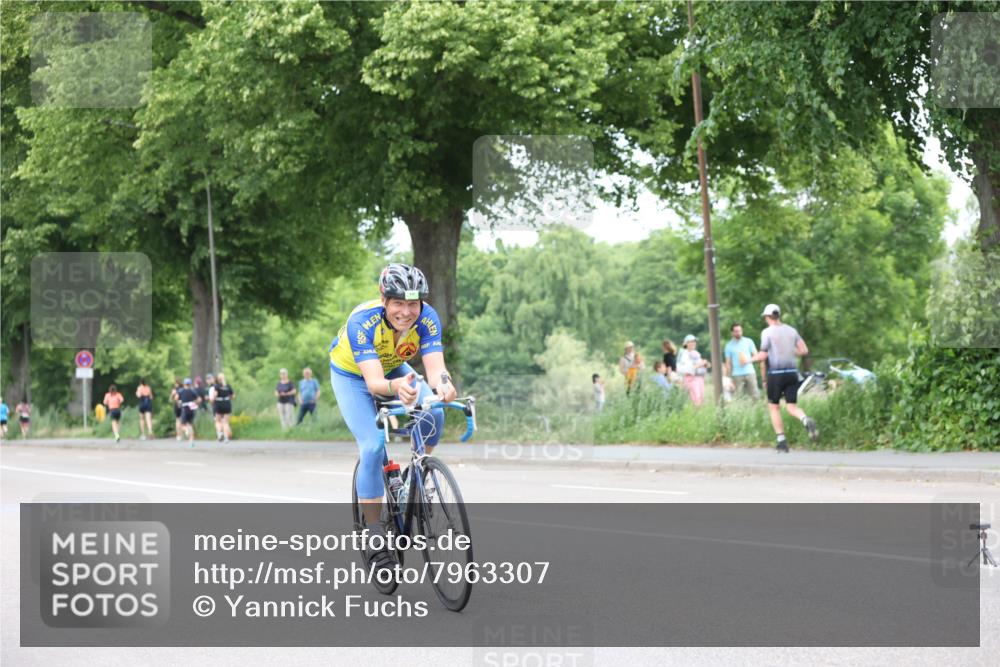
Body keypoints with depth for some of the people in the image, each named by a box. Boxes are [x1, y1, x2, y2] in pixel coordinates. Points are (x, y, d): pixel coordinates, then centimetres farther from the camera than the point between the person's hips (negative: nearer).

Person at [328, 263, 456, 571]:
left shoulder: (427, 318, -28)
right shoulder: (362, 321, -37)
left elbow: (435, 367, -38)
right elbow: (373, 382, -45)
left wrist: (442, 382, -61)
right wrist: (395, 387, -67)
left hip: (394, 369, 3)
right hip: (351, 375, -3)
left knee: (433, 416, -25)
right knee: (373, 447, -22)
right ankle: (374, 532, -10)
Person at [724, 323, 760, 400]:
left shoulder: (748, 341, 8)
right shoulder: (729, 345, 7)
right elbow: (728, 363, 6)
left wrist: (748, 360, -13)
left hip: (750, 373, 1)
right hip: (737, 375, -1)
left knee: (755, 396, -5)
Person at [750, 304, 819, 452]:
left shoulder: (767, 332, -6)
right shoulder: (791, 330, 9)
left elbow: (763, 356, -9)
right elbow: (804, 350, 5)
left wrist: (751, 358, 10)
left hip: (775, 374, -4)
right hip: (792, 373, 4)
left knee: (774, 407, 9)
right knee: (791, 406, 7)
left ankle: (782, 442, 3)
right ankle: (806, 421, -26)